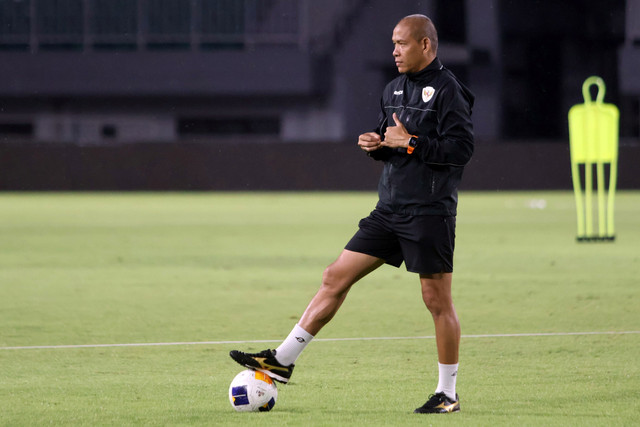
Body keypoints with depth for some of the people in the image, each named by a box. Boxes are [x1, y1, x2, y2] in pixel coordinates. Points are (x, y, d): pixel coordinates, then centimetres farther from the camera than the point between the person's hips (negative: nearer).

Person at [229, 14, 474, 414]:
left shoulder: (447, 89, -11)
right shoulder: (395, 89, 15)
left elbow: (462, 147, -18)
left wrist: (410, 142, -17)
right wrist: (377, 145, 3)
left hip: (430, 212, -8)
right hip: (390, 209, 8)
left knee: (437, 300, -2)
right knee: (336, 277, 4)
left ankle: (448, 393, 8)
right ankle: (283, 360, 7)